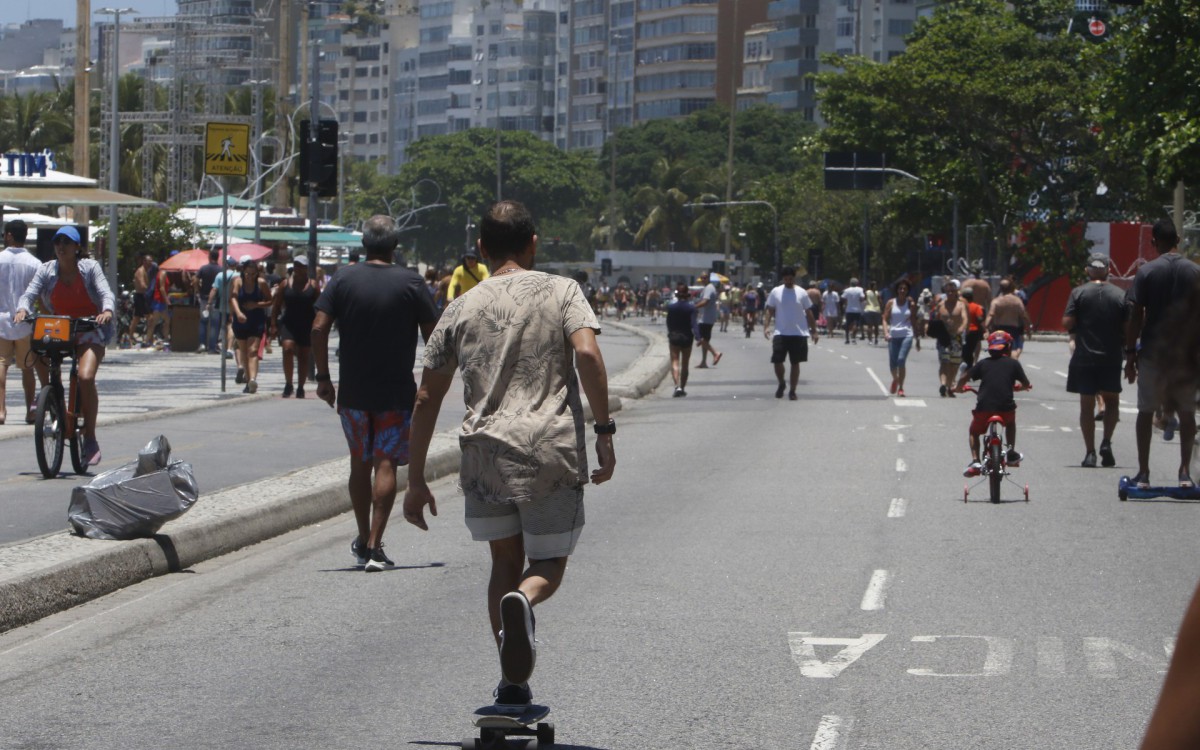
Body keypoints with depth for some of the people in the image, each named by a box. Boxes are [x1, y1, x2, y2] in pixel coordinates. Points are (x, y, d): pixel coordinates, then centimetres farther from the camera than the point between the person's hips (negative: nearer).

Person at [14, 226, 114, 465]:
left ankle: (90, 439, -16)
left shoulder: (90, 267, -5)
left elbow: (105, 292, -16)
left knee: (85, 376, -25)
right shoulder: (46, 270, 1)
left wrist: (107, 311, -38)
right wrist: (22, 309, -33)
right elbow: (30, 293, -10)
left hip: (89, 331, -4)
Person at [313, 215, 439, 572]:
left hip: (352, 391, 2)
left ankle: (363, 540, 25)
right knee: (386, 465, -1)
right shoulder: (410, 282, -6)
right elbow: (432, 333, -5)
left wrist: (323, 377, 1)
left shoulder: (344, 278, -1)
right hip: (397, 391, -2)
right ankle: (374, 546, -8)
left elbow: (319, 328, -7)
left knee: (360, 463, 15)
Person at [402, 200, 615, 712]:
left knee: (505, 561, 19)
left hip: (484, 452, 2)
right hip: (552, 450, -2)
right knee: (549, 564, 13)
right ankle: (524, 600, -24)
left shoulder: (462, 309, 14)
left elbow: (426, 399, 13)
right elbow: (587, 354, -13)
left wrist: (416, 481, 18)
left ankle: (512, 685, 10)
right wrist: (604, 431, -9)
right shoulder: (560, 292, 6)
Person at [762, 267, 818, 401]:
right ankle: (781, 384, 20)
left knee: (795, 363, 4)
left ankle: (792, 391, 13)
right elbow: (769, 311, 3)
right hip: (780, 333, 0)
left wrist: (814, 331, 5)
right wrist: (766, 326, -11)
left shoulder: (802, 293, 2)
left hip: (799, 334, 0)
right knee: (777, 361, -6)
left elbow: (809, 313, 7)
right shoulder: (775, 292, 2)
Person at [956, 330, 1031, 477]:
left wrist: (959, 387, 29)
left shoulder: (983, 364, 12)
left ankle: (975, 461, 6)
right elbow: (1025, 383, 12)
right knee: (1010, 423, 35)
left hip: (984, 407, 0)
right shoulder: (1013, 363, 9)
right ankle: (1011, 455, 34)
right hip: (1006, 407, 0)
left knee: (974, 432, 24)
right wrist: (1026, 386, 36)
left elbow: (964, 378, 8)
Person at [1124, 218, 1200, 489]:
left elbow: (1136, 317, -6)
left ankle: (1143, 472, 6)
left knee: (1146, 411, 7)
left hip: (1153, 352, -1)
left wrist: (1130, 354, 0)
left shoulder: (1146, 272, -5)